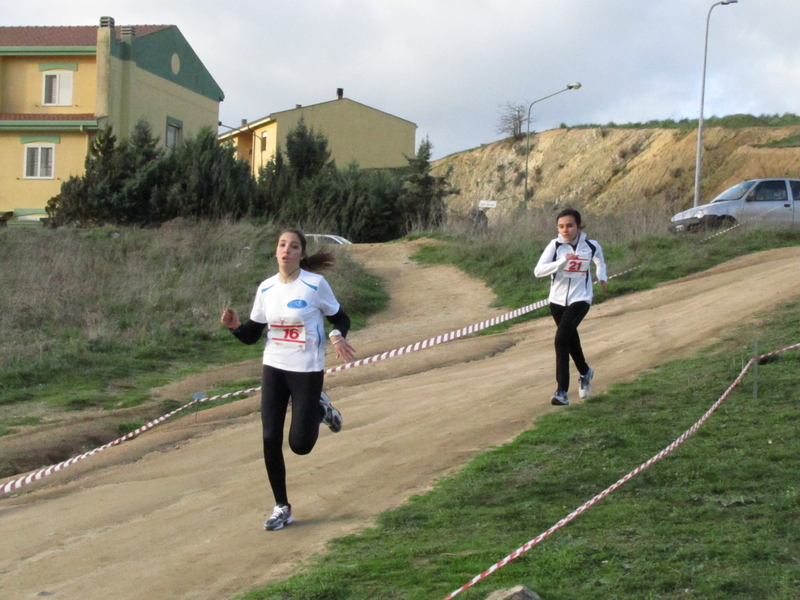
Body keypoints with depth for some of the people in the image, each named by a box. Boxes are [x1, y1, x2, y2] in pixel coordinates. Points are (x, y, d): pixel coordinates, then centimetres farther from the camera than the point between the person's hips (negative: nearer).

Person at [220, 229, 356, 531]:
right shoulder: (266, 288, 1)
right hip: (273, 369, 4)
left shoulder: (315, 284, -11)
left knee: (300, 444, -5)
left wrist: (337, 336, -23)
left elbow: (340, 318, -1)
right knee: (271, 440, 0)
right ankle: (281, 508, 15)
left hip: (307, 371, -4)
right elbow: (252, 336, 6)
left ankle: (320, 408, 28)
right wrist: (235, 325, -16)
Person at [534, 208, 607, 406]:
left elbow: (600, 261, 21)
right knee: (570, 339, 20)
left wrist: (602, 277, 12)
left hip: (580, 299, -3)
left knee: (562, 338, -21)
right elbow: (538, 271, -22)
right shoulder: (555, 245, -9)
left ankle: (562, 392, -20)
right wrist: (562, 261, -30)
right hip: (558, 300, 3)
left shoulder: (591, 246, -5)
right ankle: (585, 372, 50)